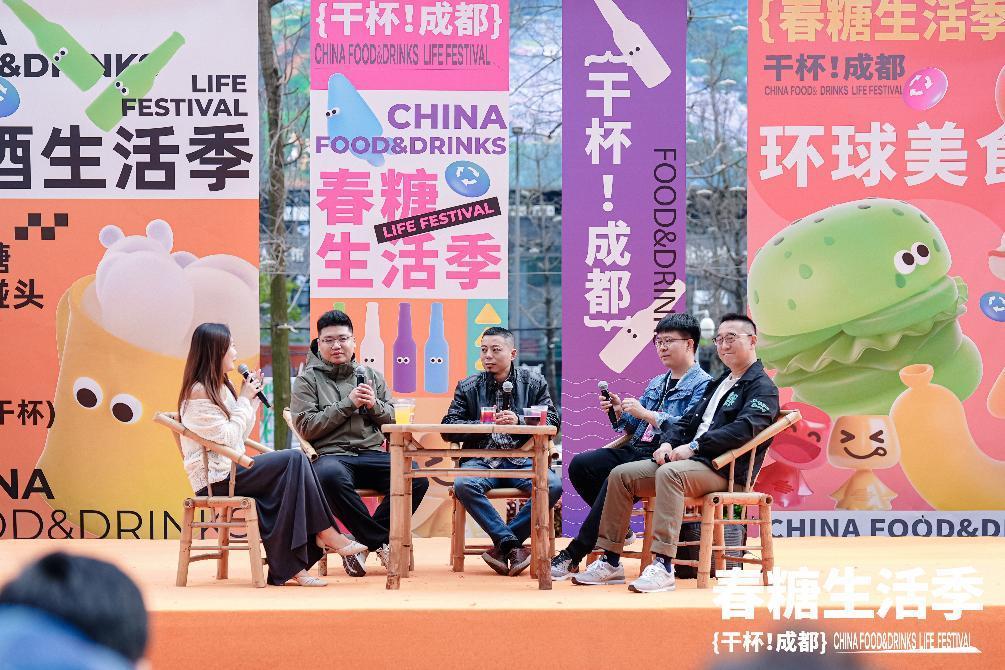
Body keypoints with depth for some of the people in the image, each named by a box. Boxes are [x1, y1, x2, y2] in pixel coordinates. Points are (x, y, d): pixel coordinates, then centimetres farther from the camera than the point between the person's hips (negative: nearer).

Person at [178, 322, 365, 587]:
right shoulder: (198, 393, -12)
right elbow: (227, 438, -17)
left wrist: (251, 399, 9)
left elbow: (239, 434, 17)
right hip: (215, 478, -9)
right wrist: (244, 401, -8)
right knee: (293, 460, -19)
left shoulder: (219, 388, 18)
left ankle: (287, 567, -20)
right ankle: (324, 532, -13)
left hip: (229, 470, 9)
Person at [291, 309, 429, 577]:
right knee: (330, 476, -41)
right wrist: (347, 404, -8)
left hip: (371, 454, 3)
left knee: (417, 476, -26)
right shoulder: (308, 379, 9)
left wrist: (374, 405, -5)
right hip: (331, 454, -3)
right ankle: (381, 541, -24)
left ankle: (366, 541, -15)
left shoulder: (371, 375, 19)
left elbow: (393, 420, 17)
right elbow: (306, 427, -3)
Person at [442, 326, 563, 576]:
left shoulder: (534, 382, 12)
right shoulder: (468, 387, 13)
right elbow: (448, 427, 5)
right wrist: (483, 424, -11)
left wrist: (520, 422, -13)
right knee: (463, 485, -34)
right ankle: (511, 544, -25)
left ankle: (502, 543, -19)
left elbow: (553, 421, 3)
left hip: (522, 461, 0)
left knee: (553, 485, -31)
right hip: (482, 460, 0)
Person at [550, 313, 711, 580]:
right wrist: (619, 411, 4)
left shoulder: (702, 385, -2)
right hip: (636, 451, 9)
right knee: (580, 465, -9)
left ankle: (574, 555, -27)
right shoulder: (657, 383, 25)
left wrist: (646, 414, -19)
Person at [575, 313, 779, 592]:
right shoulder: (718, 384, 28)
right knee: (621, 475, -4)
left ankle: (662, 566, -44)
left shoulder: (762, 387, -1)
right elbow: (688, 420, 24)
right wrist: (669, 442, 1)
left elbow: (743, 429, -19)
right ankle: (610, 562, -5)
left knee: (669, 473, -38)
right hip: (692, 459, 9)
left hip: (724, 470, -9)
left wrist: (694, 447, -22)